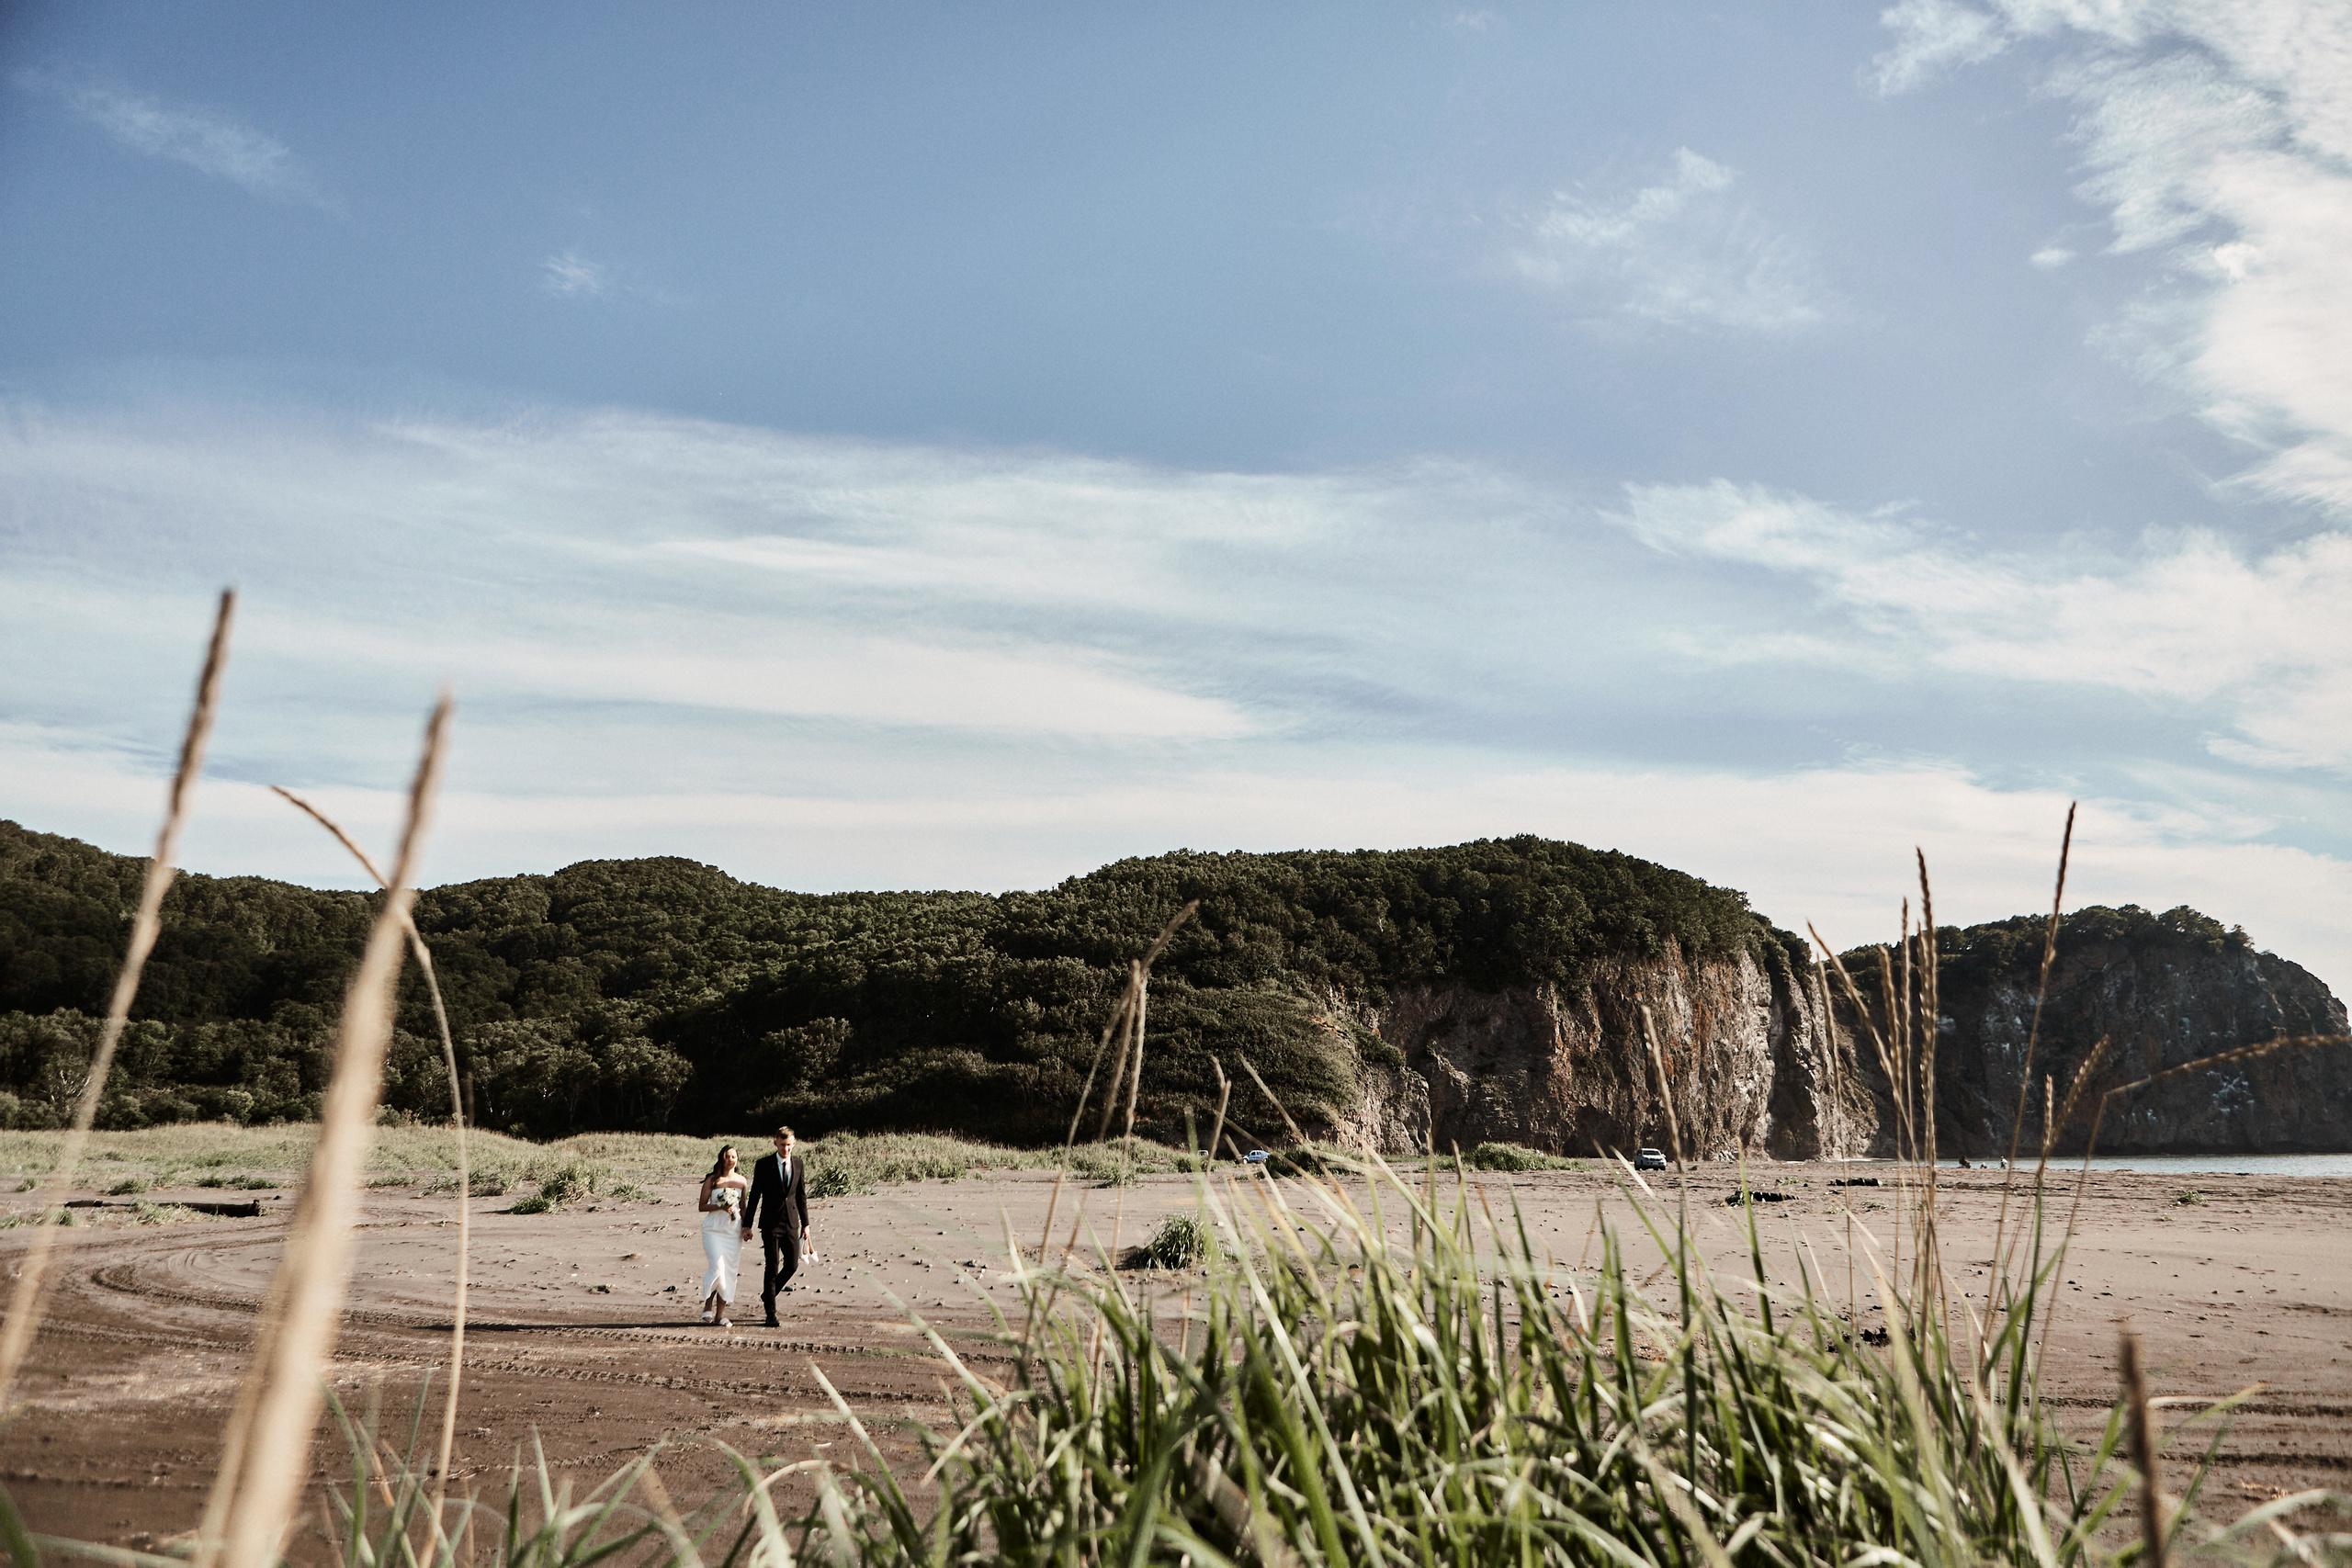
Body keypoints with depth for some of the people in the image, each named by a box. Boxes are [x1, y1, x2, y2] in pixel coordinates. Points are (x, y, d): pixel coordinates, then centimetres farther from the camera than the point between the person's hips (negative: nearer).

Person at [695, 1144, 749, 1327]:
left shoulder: (741, 1181, 10)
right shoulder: (712, 1180, -1)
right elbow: (701, 1206, 0)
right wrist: (720, 1207, -14)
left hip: (734, 1230, 4)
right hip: (714, 1229, -4)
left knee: (730, 1271, -1)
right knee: (718, 1268, -16)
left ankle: (720, 1314, 7)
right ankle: (708, 1305, 9)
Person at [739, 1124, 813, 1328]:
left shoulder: (797, 1165, 8)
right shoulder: (764, 1164, -3)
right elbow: (755, 1195, -1)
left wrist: (805, 1223, 11)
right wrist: (748, 1224, -3)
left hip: (791, 1222, 4)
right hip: (771, 1222, -4)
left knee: (792, 1264, 1)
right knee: (773, 1266, -5)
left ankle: (768, 1295, 27)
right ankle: (771, 1314, 3)